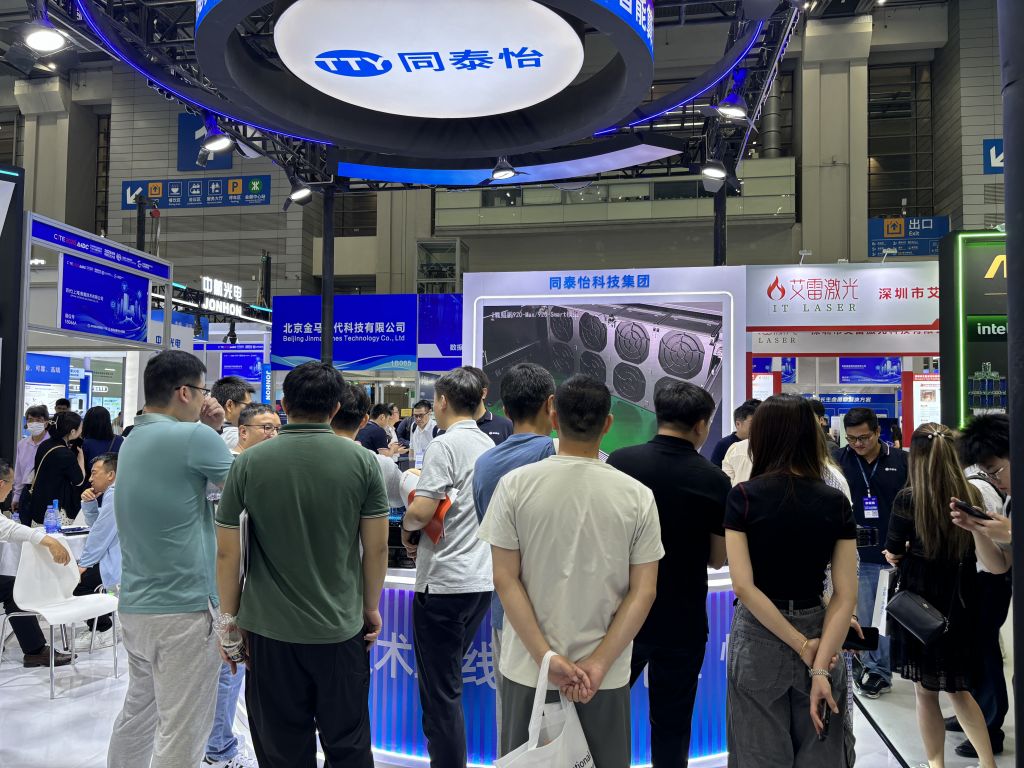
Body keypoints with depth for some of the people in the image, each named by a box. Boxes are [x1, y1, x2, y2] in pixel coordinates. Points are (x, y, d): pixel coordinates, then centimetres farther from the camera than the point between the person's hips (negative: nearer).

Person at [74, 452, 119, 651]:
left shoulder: (114, 495, -16)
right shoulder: (111, 493, 18)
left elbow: (100, 533, -16)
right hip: (115, 556, 11)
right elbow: (95, 525, 24)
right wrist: (89, 503, 7)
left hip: (119, 563, -11)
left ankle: (103, 630, 2)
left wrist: (84, 564, -7)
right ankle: (100, 625, 21)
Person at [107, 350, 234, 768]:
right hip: (183, 608, -9)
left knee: (138, 713, 22)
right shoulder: (193, 437, -17)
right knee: (181, 734, 1)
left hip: (135, 606, 9)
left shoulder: (133, 441, 9)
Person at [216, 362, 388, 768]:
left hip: (270, 629, 0)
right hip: (341, 628, 0)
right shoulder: (361, 461, -7)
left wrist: (229, 616, 8)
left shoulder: (250, 463, -7)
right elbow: (377, 547, -3)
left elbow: (227, 552, -4)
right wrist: (371, 607, 10)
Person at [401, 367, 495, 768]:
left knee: (440, 689, 2)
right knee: (450, 679, 21)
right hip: (483, 579, 8)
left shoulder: (444, 445, -13)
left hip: (445, 581, -8)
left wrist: (406, 528, -1)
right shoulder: (490, 445, 10)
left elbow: (422, 510, -22)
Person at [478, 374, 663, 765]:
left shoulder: (515, 485, -8)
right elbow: (644, 591, -7)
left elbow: (505, 579, -9)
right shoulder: (637, 495, -6)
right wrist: (598, 664, -8)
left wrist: (545, 657, -9)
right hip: (605, 673, 0)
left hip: (528, 667, 0)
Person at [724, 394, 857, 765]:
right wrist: (820, 665, -13)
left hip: (758, 637, -2)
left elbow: (743, 586, -17)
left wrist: (802, 646, -13)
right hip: (819, 632, 2)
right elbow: (846, 595, -11)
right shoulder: (836, 502, -5)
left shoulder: (743, 497, -12)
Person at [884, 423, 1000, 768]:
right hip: (960, 602, 4)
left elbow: (893, 553, -5)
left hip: (919, 603, -4)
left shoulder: (909, 498, -16)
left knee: (926, 692, 12)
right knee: (959, 688, 22)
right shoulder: (971, 494, -5)